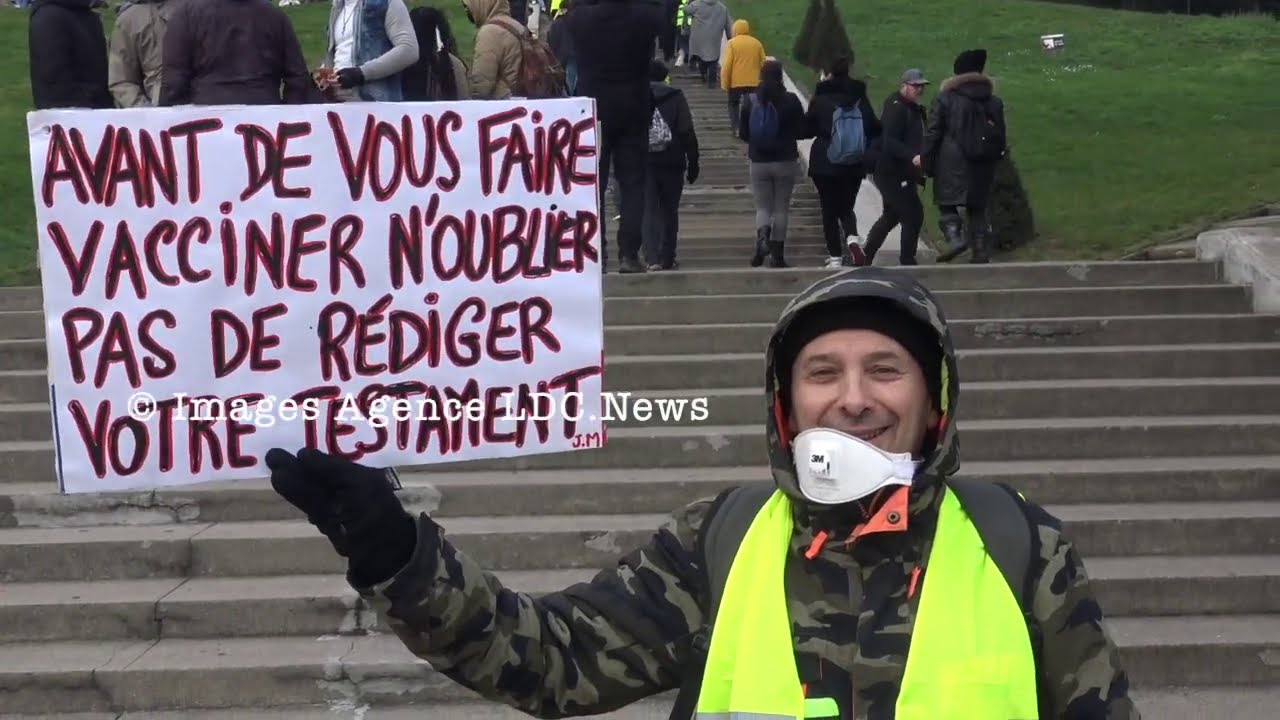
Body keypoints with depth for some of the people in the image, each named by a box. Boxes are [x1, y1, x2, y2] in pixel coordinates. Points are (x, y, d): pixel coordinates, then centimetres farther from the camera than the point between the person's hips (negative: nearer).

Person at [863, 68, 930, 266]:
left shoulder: (916, 109, 15)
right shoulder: (896, 107, -16)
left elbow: (917, 139, 23)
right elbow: (889, 142, -27)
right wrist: (912, 156, -38)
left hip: (900, 174, 10)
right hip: (891, 173, -10)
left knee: (891, 216, 19)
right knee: (913, 215, -8)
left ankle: (865, 256, 27)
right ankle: (907, 261, 0)